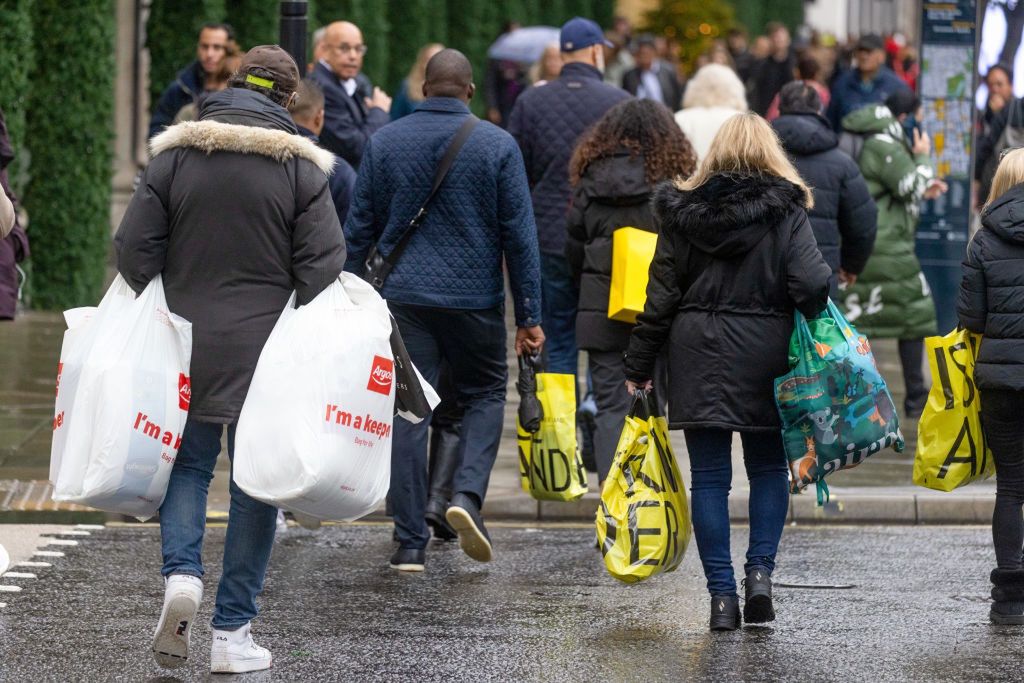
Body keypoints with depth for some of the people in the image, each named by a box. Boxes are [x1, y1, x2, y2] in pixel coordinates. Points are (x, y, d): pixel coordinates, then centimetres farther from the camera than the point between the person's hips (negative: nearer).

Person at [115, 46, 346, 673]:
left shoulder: (174, 155, 1)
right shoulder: (302, 167, -4)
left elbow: (134, 247, 0)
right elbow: (322, 267, -7)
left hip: (186, 341, 2)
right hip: (267, 351, -1)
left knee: (188, 464, 15)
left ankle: (182, 572, -11)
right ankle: (234, 632, 5)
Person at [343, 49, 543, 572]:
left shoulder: (384, 142, 3)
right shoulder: (497, 145, -2)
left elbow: (359, 229, 6)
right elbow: (519, 234, -2)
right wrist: (529, 315, 2)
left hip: (403, 296, 1)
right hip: (475, 297, -1)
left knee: (406, 413, 4)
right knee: (484, 395, 17)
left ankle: (410, 543, 2)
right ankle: (467, 494, -7)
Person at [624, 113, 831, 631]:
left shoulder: (683, 212, 2)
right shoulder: (786, 213, -4)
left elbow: (661, 296, 3)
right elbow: (811, 282, -16)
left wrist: (638, 367, 8)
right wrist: (813, 319, 4)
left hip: (697, 355, 1)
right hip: (764, 355, -1)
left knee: (709, 476, 4)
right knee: (768, 467, 14)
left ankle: (721, 593, 1)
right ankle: (760, 570, -1)